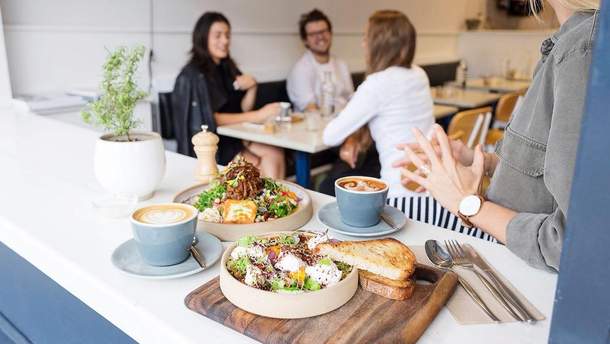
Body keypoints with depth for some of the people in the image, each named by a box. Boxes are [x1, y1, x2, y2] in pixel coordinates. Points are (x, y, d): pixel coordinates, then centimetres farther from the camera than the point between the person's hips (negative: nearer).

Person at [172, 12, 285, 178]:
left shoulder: (227, 68, 10)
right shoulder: (193, 75, -11)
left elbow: (242, 110, 9)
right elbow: (210, 120, -17)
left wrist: (252, 88, -12)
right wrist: (258, 115, -21)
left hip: (232, 135, 6)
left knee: (275, 154, -21)